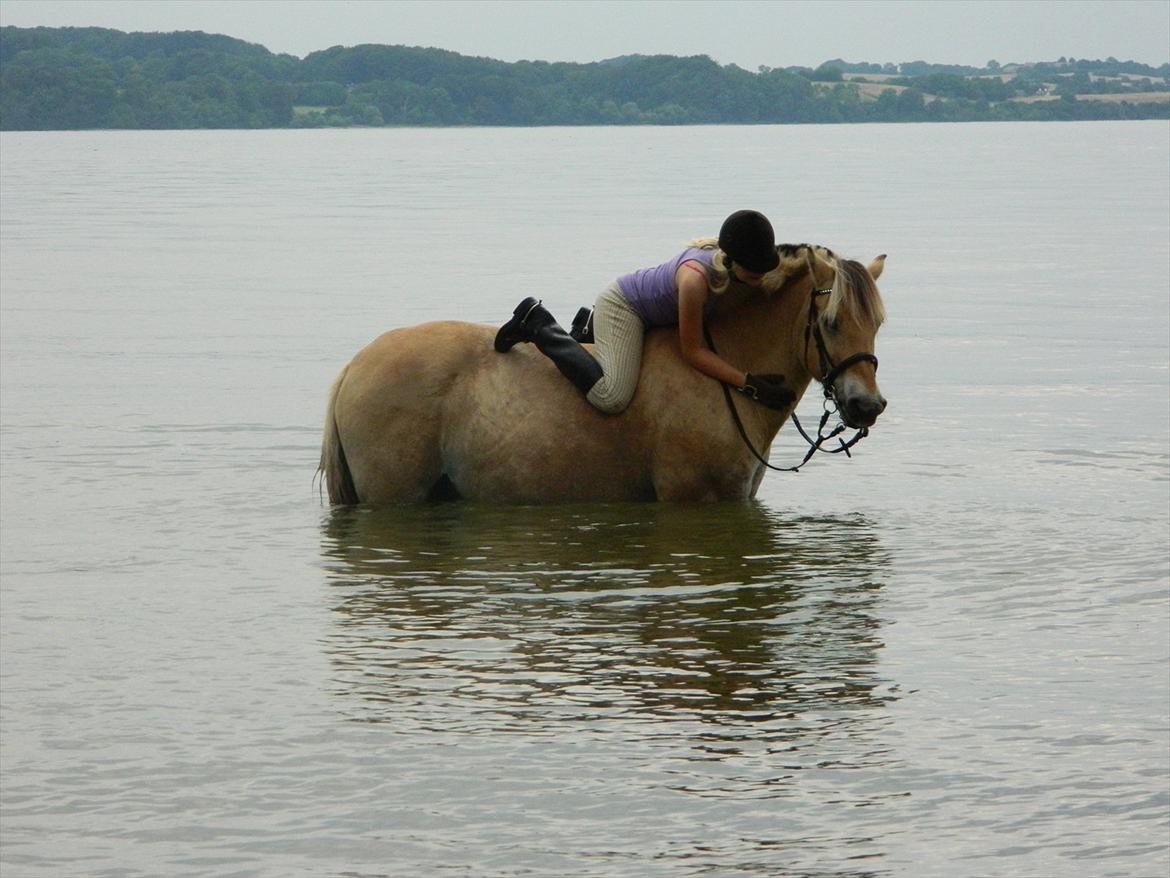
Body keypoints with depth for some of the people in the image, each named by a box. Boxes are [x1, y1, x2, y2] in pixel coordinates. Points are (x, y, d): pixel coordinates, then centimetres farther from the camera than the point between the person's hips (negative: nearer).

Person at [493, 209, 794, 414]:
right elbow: (692, 351, -31)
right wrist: (747, 383, -37)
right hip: (622, 306, -9)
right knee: (611, 398, -26)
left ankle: (589, 329, 34)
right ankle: (538, 325, -8)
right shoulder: (694, 277, -41)